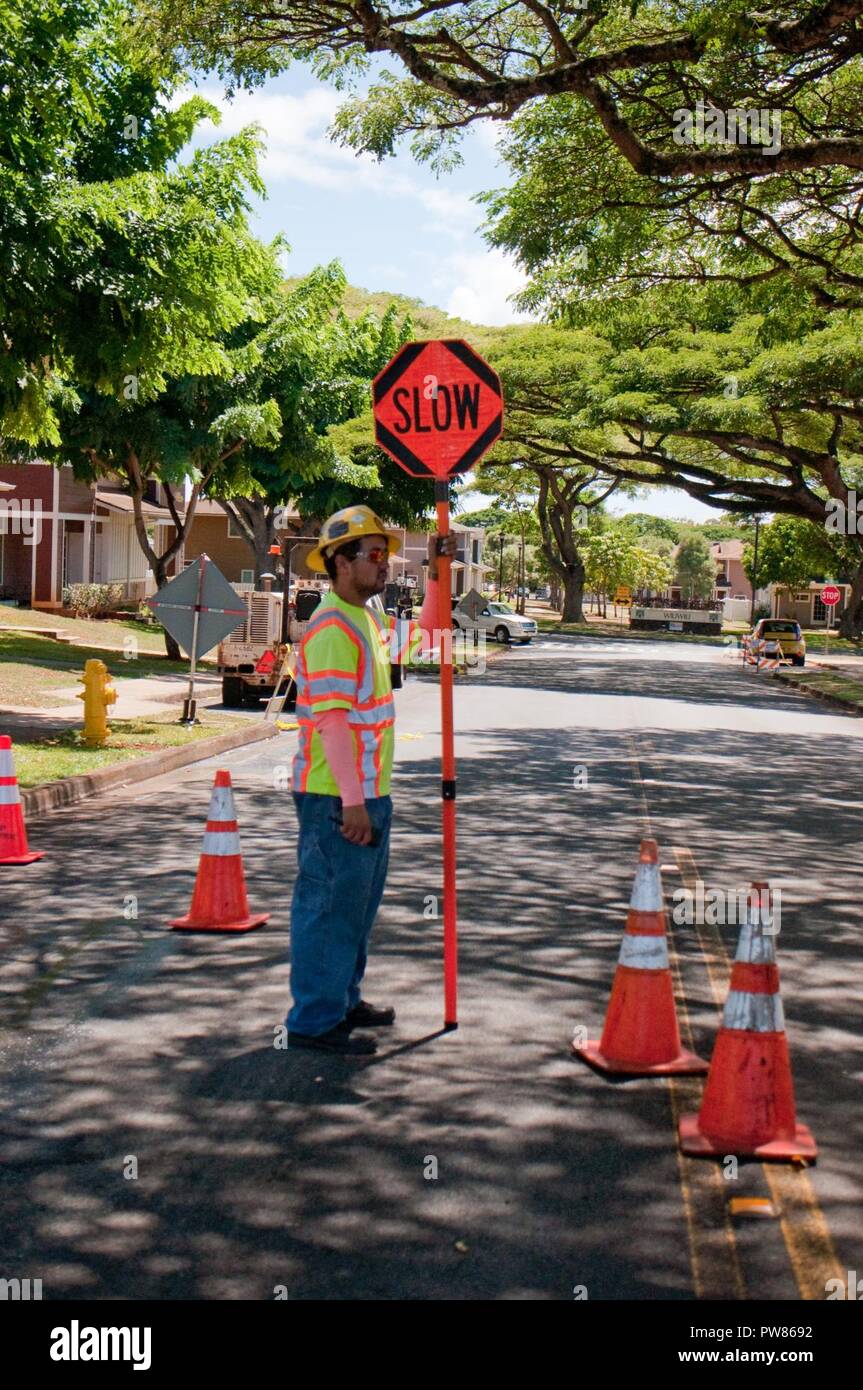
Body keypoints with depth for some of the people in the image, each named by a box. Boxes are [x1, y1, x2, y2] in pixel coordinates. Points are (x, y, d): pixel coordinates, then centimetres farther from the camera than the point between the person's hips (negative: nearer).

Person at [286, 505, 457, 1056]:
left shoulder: (370, 619, 14)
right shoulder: (332, 628, -17)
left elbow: (422, 637, 32)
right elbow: (332, 719, -23)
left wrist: (437, 573, 21)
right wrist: (352, 801, -25)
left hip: (368, 793, 10)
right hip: (336, 799, -10)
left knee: (358, 906, 20)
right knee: (330, 907, -3)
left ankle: (343, 1002, 33)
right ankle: (314, 1022, 6)